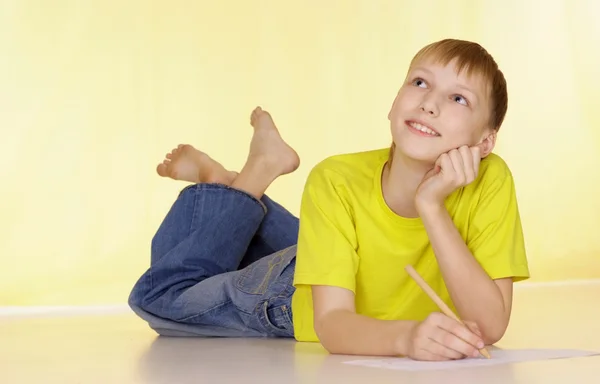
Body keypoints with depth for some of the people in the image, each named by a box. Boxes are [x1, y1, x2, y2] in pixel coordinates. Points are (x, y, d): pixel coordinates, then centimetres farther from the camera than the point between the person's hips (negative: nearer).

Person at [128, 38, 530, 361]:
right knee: (158, 293, 14)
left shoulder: (491, 181, -37)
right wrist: (405, 335, -64)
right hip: (300, 301, -1)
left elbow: (489, 326, -41)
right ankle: (249, 179, 26)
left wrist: (431, 207, -51)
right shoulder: (336, 181, -38)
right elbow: (331, 325, -41)